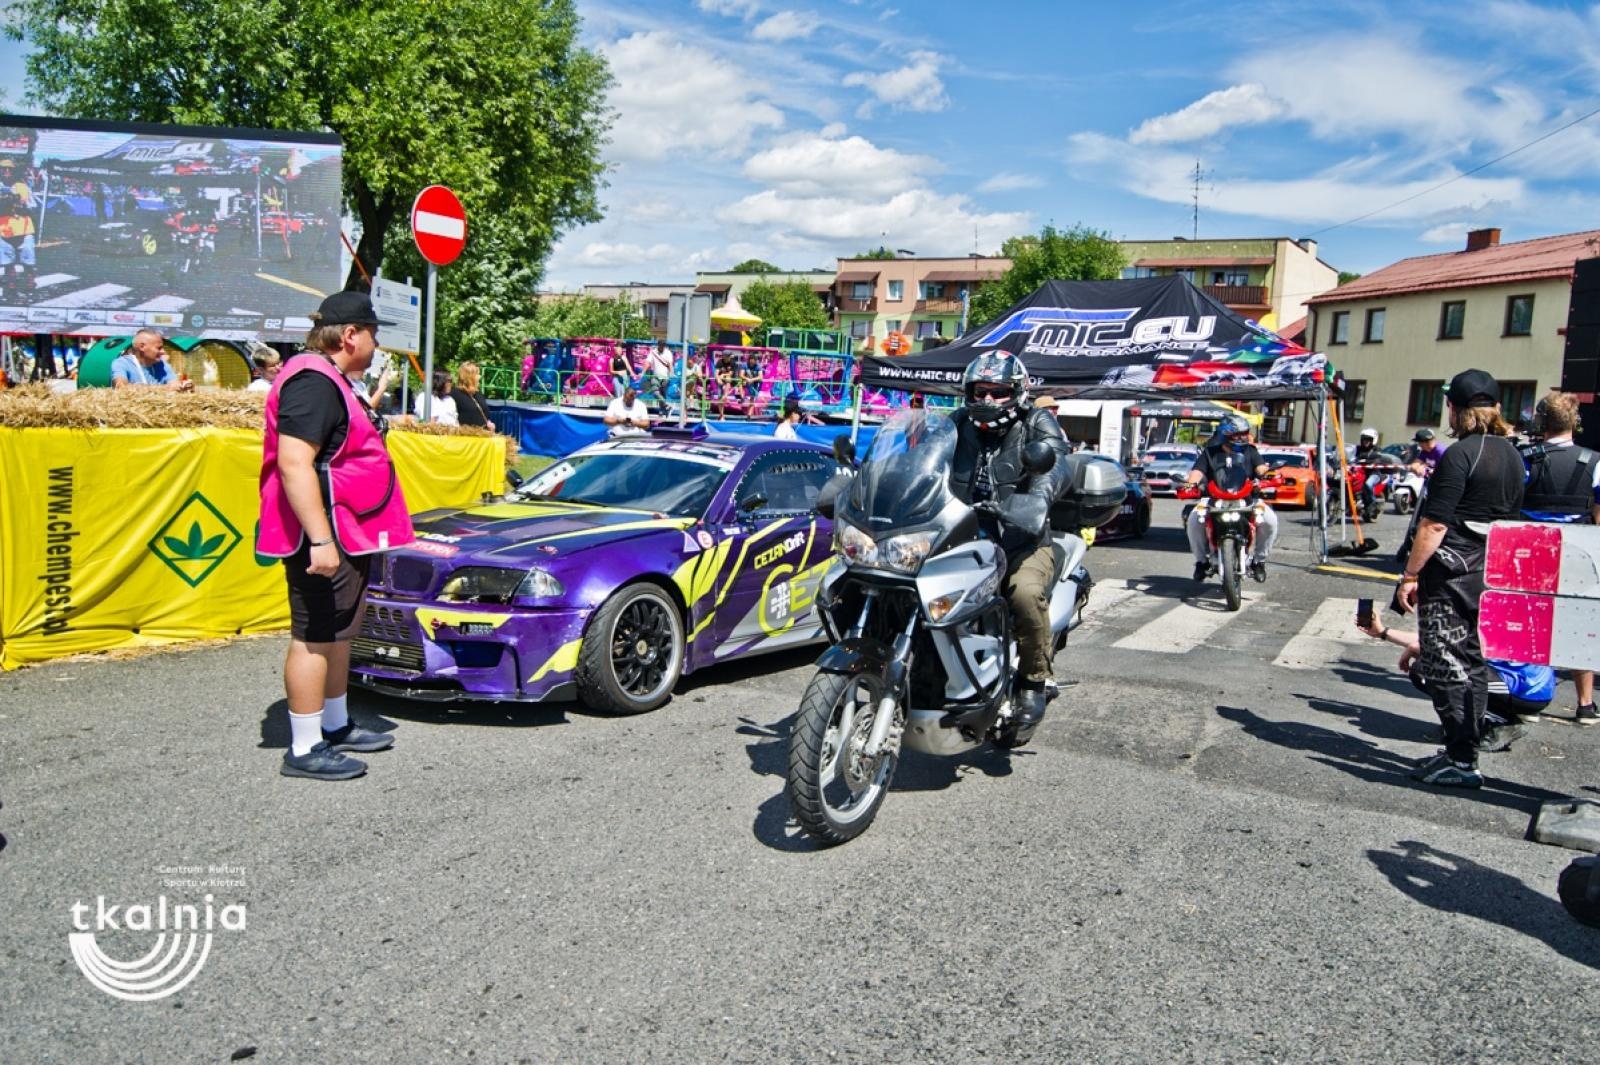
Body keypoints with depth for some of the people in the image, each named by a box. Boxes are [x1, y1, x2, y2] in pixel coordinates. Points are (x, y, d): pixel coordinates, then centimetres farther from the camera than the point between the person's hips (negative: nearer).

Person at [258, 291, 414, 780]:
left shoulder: (332, 382, 17)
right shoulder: (312, 382, -18)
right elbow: (294, 464, -28)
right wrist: (320, 539, -31)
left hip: (346, 535, 11)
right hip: (322, 537, -11)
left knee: (338, 633, 20)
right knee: (315, 638, -5)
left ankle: (337, 727, 33)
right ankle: (305, 750, 3)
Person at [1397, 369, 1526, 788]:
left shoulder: (1459, 455, -15)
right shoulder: (1512, 455, 11)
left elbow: (1434, 524, -19)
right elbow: (1512, 517, 18)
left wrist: (1410, 574, -14)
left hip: (1451, 575, -9)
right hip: (1492, 576, 9)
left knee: (1446, 667, -3)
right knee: (1473, 664, 15)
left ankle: (1460, 762, -2)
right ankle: (1463, 753, 23)